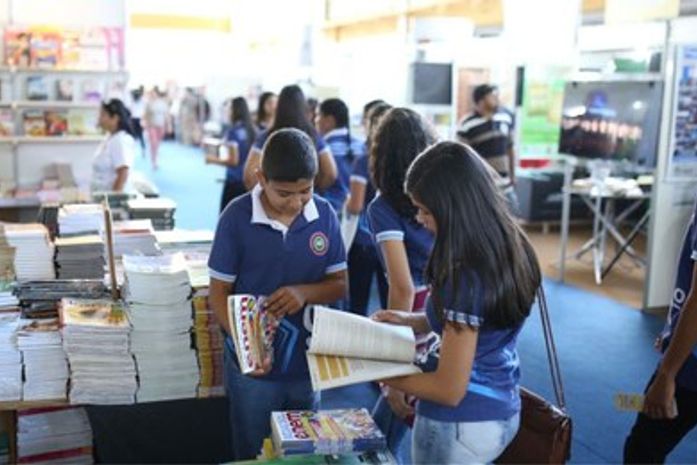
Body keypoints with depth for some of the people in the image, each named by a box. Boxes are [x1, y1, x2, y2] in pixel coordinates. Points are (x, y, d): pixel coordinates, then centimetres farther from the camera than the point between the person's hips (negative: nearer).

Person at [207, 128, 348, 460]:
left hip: (308, 362, 3)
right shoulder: (237, 217, -14)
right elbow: (219, 292, -8)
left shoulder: (324, 215, -6)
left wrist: (304, 291, -19)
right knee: (254, 456, 16)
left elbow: (340, 284, 2)